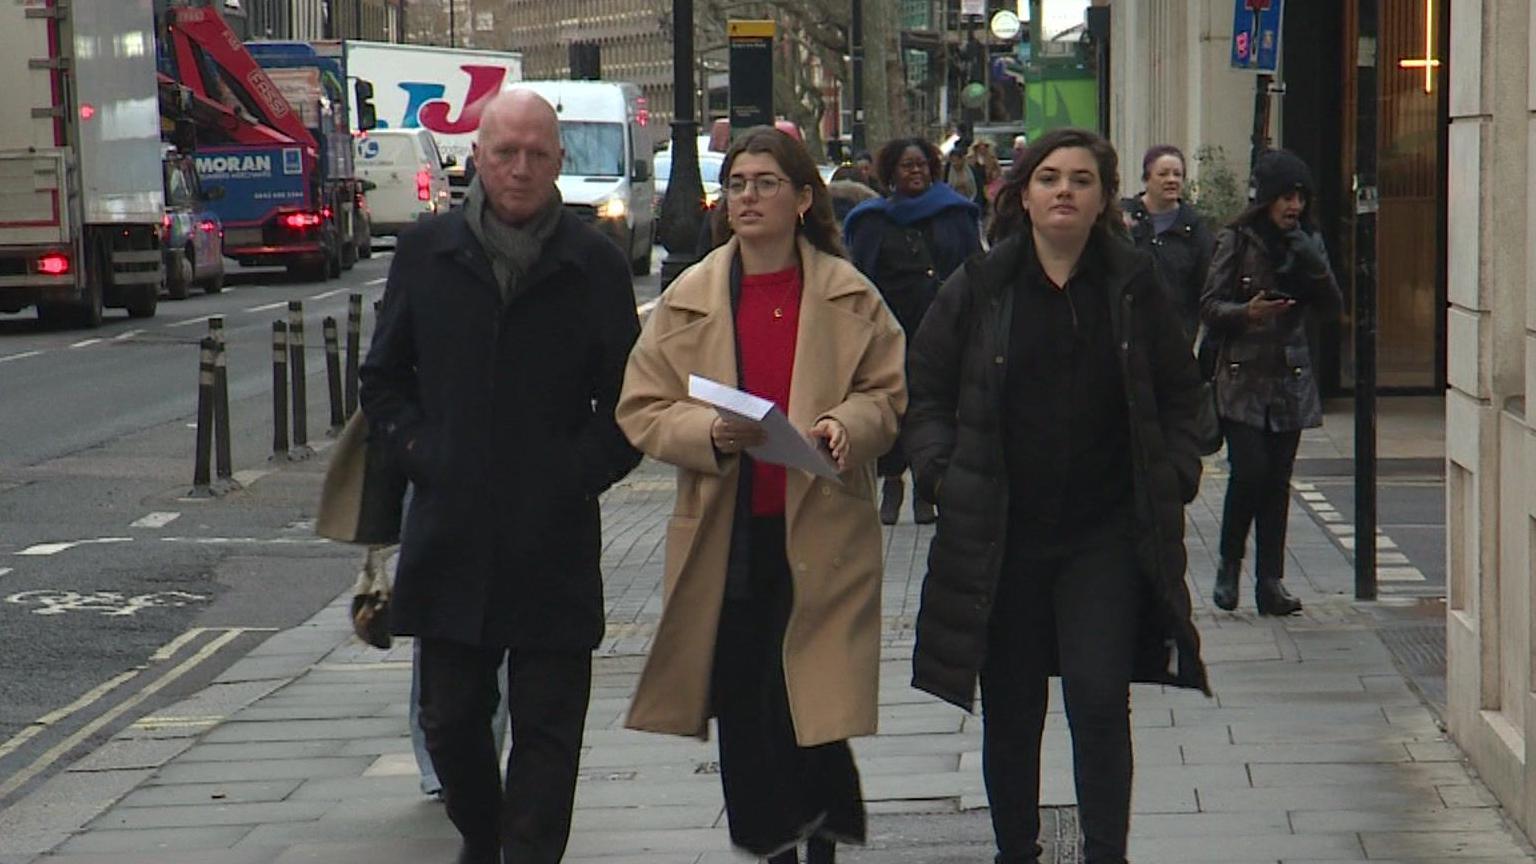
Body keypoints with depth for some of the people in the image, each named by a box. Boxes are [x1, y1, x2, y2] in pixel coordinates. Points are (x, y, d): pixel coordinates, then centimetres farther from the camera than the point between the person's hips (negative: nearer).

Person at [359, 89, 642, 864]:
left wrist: (584, 470, -6)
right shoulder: (426, 252, 5)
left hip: (555, 537, -2)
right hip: (449, 531, 2)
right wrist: (419, 451, 0)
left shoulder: (596, 265, 1)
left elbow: (628, 396, 5)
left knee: (548, 725, 1)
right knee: (450, 718, 11)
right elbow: (383, 378, 13)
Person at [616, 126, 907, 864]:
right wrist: (711, 434, -15)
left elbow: (890, 392, 8)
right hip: (727, 534, 2)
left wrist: (847, 424, -14)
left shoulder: (848, 295, 3)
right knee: (742, 714, 5)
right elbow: (641, 409, 3)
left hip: (820, 528, -2)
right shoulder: (688, 298, 5)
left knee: (810, 707, -5)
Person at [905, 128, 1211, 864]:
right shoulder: (978, 289, 2)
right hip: (1000, 537, 1)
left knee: (1100, 700, -9)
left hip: (1105, 535, -1)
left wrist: (1173, 476, 0)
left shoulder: (1134, 289, 5)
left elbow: (1179, 396, 13)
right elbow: (926, 393, 6)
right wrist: (943, 472, -8)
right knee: (1010, 711, 10)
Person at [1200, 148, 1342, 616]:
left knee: (1278, 478, 2)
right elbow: (1210, 306, -3)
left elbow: (1332, 309, 6)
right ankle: (1228, 566, 7)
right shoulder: (1236, 241, -2)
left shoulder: (1308, 242, 10)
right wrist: (1246, 312, -22)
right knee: (1250, 470, -13)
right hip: (1243, 377, -4)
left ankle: (1270, 581, 5)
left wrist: (1312, 264, -10)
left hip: (1290, 379, 4)